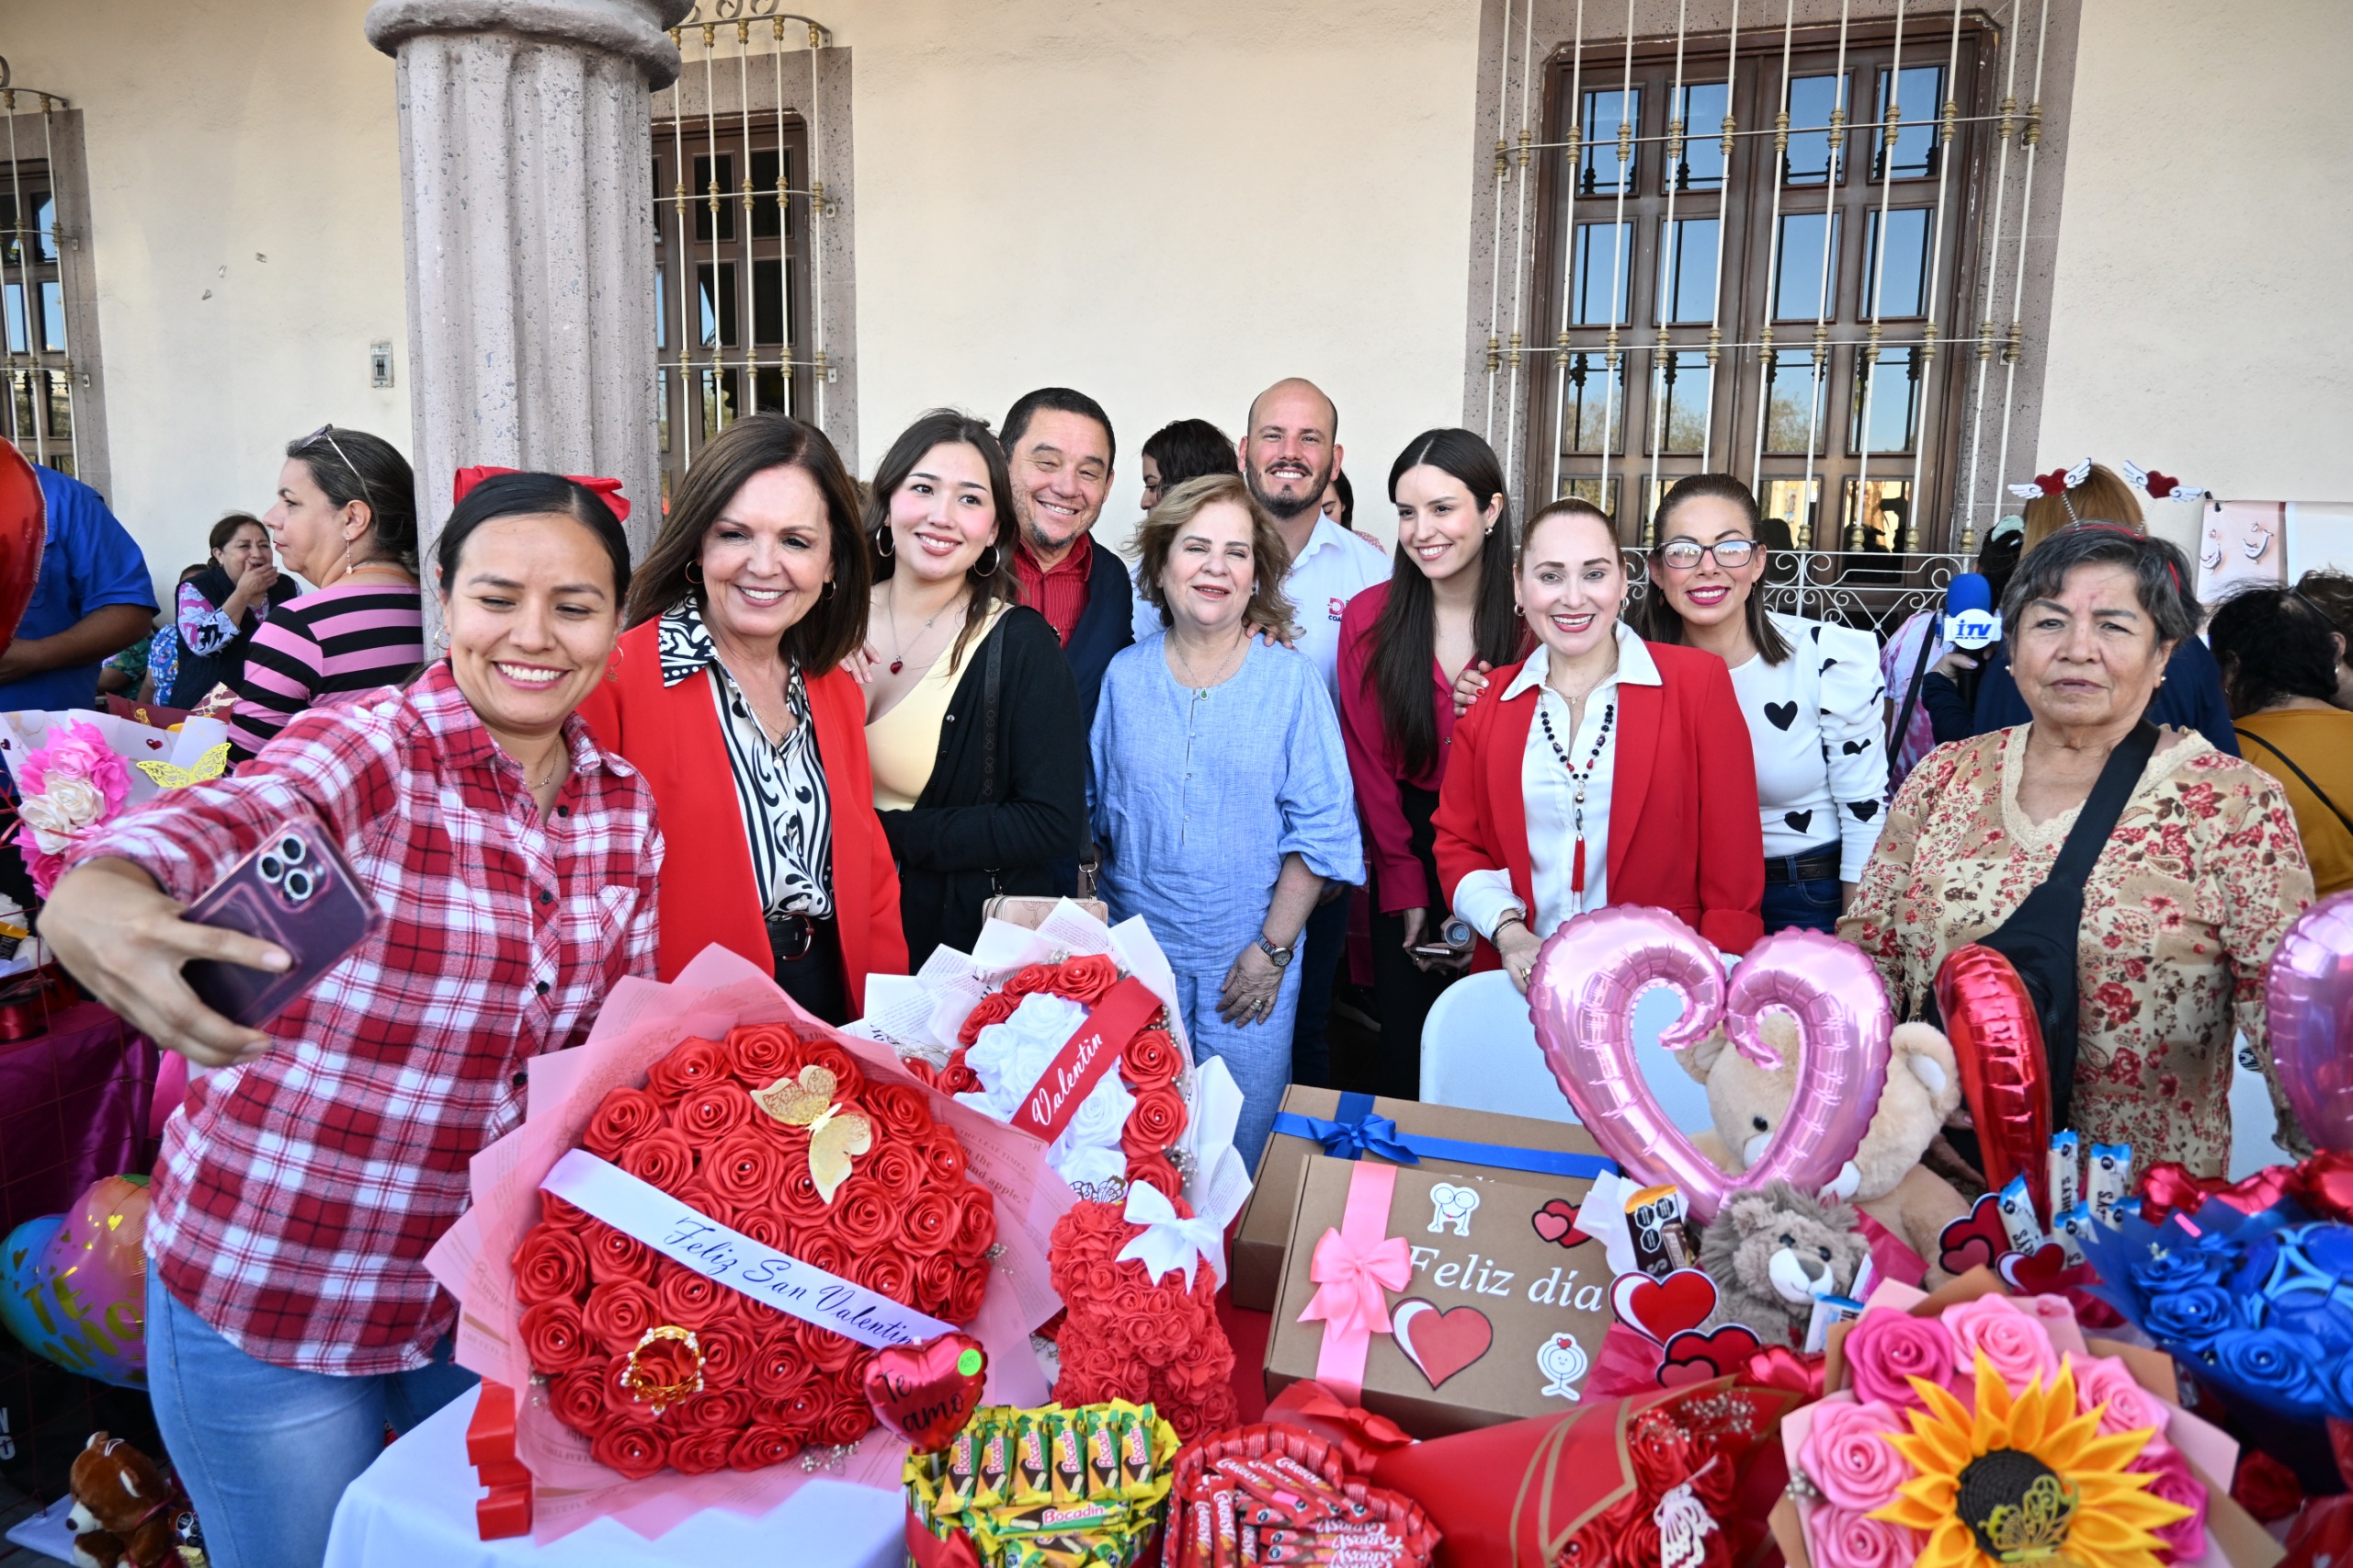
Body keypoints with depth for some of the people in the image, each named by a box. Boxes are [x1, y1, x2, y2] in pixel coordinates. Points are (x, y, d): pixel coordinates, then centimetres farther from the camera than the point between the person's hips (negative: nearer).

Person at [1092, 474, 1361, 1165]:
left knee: (1245, 1147, 8)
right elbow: (1092, 810, 9)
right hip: (1135, 953, 2)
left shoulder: (1289, 678, -5)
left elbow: (1321, 825, -5)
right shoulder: (1123, 676, 1)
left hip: (1249, 960, -2)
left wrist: (1274, 946, -9)